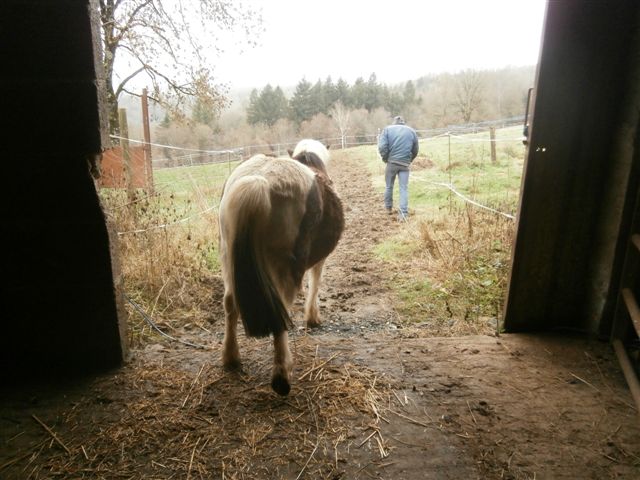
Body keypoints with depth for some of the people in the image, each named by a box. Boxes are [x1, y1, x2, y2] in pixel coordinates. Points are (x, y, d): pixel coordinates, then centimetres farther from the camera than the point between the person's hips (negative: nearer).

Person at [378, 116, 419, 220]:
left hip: (392, 162, -1)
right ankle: (404, 213, -6)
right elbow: (415, 150, 12)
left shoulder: (388, 129, 4)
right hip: (405, 164, 1)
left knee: (389, 186, 16)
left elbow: (382, 147, -7)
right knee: (404, 188, 1)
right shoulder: (412, 131, 11)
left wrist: (385, 158, 7)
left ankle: (388, 208, 29)